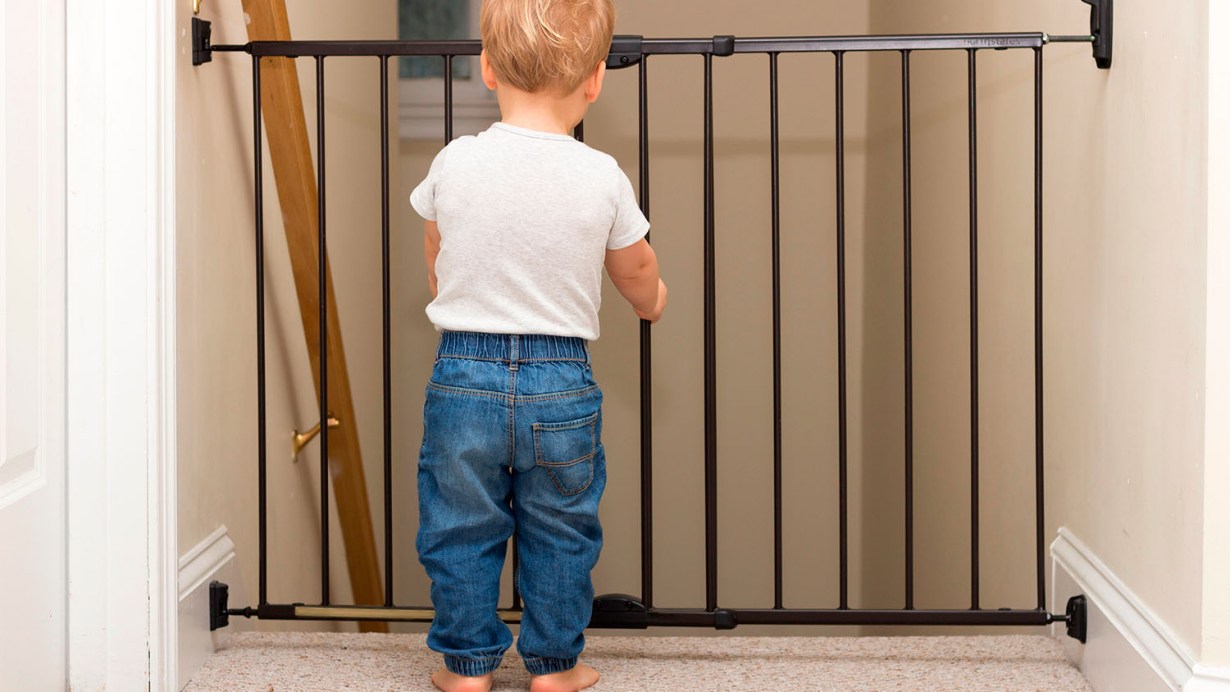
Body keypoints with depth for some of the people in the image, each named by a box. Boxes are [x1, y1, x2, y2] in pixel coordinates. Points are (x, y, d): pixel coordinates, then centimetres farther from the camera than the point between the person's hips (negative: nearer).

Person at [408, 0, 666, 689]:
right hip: (562, 382, 0)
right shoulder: (603, 178, -9)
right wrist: (653, 300, 33)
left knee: (461, 528, 15)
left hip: (464, 374, 0)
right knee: (559, 531, 16)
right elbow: (638, 270, 9)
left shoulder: (454, 163, -7)